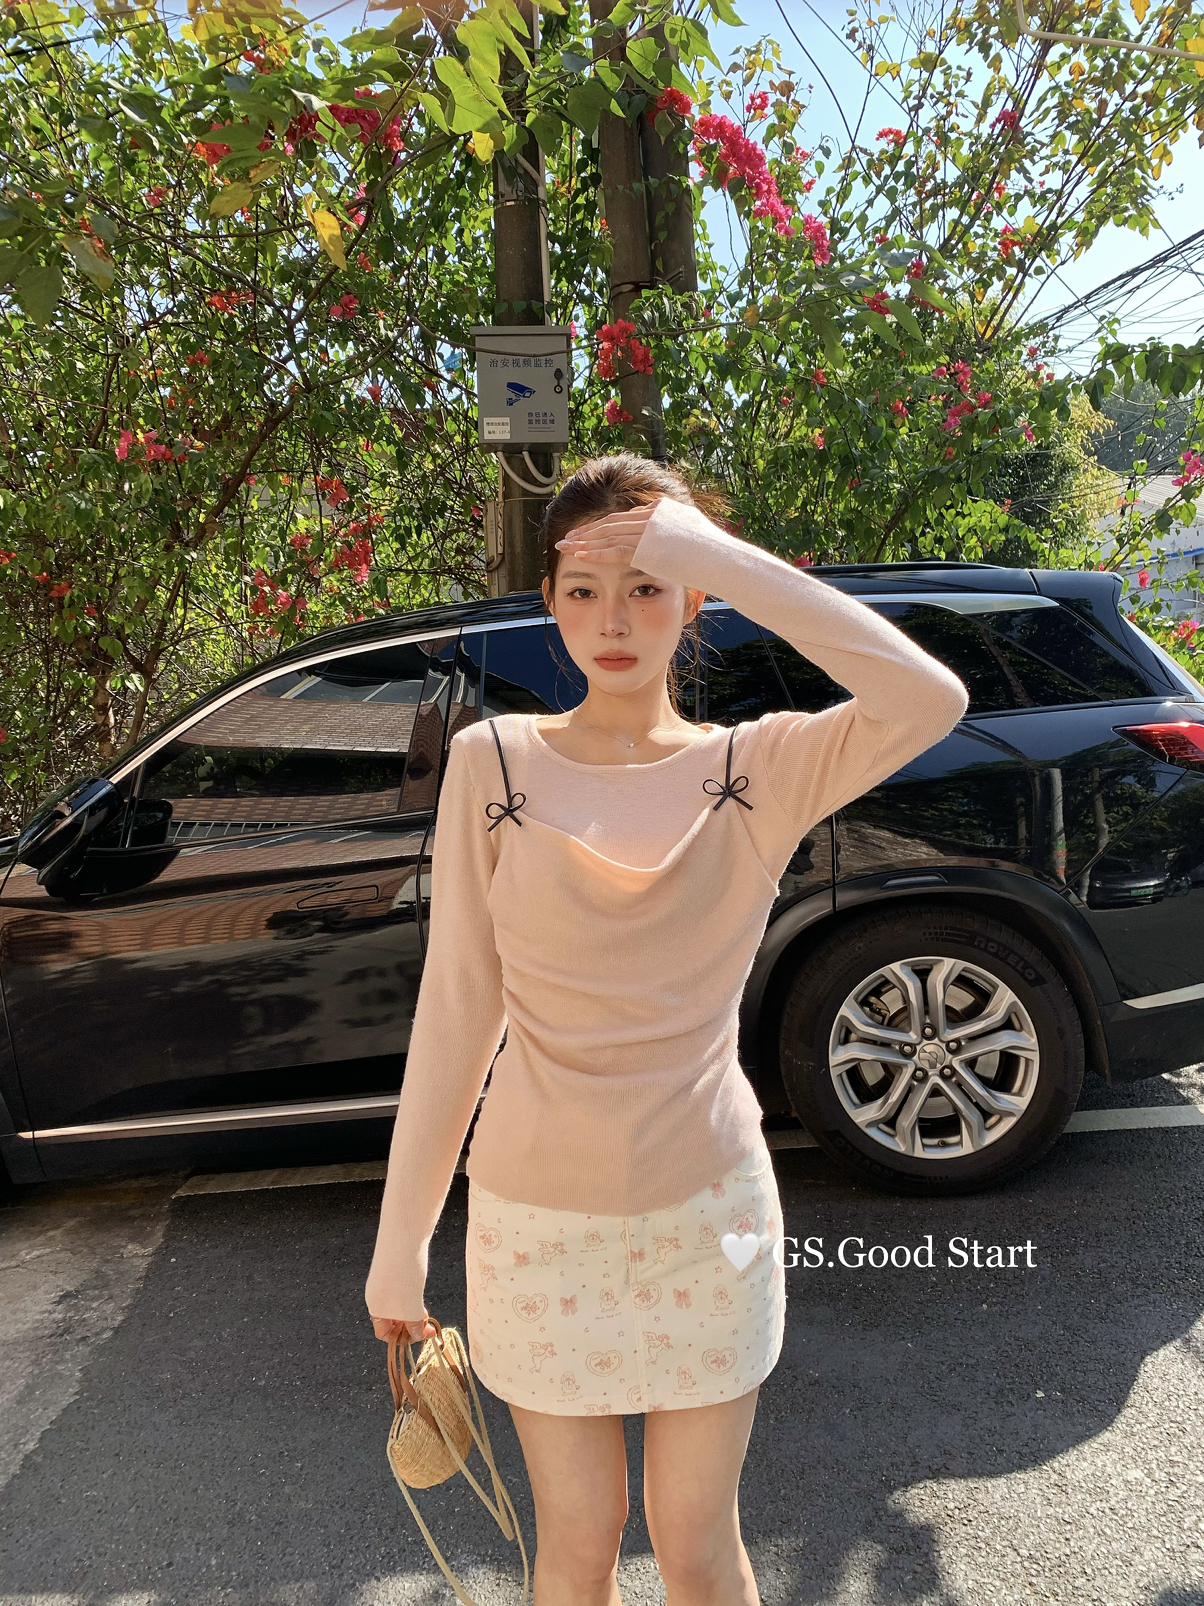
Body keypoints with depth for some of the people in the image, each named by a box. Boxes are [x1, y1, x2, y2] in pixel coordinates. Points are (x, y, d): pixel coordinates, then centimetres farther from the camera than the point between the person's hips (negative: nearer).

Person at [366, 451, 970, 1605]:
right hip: (537, 1217, 1)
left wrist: (720, 557, -25)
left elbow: (930, 700, -27)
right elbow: (453, 1014, -5)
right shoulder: (492, 764, -8)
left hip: (707, 1212, 0)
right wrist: (401, 1239, -1)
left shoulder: (759, 769, -8)